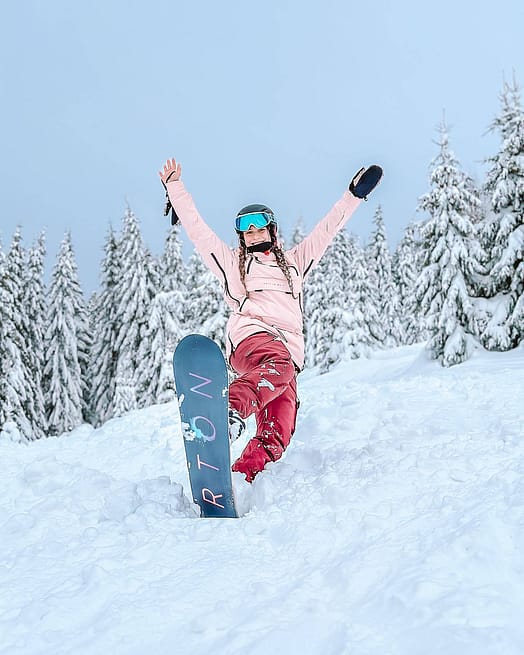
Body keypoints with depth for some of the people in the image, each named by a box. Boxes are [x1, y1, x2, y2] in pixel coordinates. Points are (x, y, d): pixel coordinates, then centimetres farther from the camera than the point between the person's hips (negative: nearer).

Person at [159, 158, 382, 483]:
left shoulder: (294, 262, 36)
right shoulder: (233, 263, 29)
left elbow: (327, 229, 35)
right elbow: (197, 229, 27)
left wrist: (355, 194, 32)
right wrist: (175, 188, 25)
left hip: (289, 351, 3)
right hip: (251, 335, -3)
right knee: (278, 364, -41)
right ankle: (230, 411, -60)